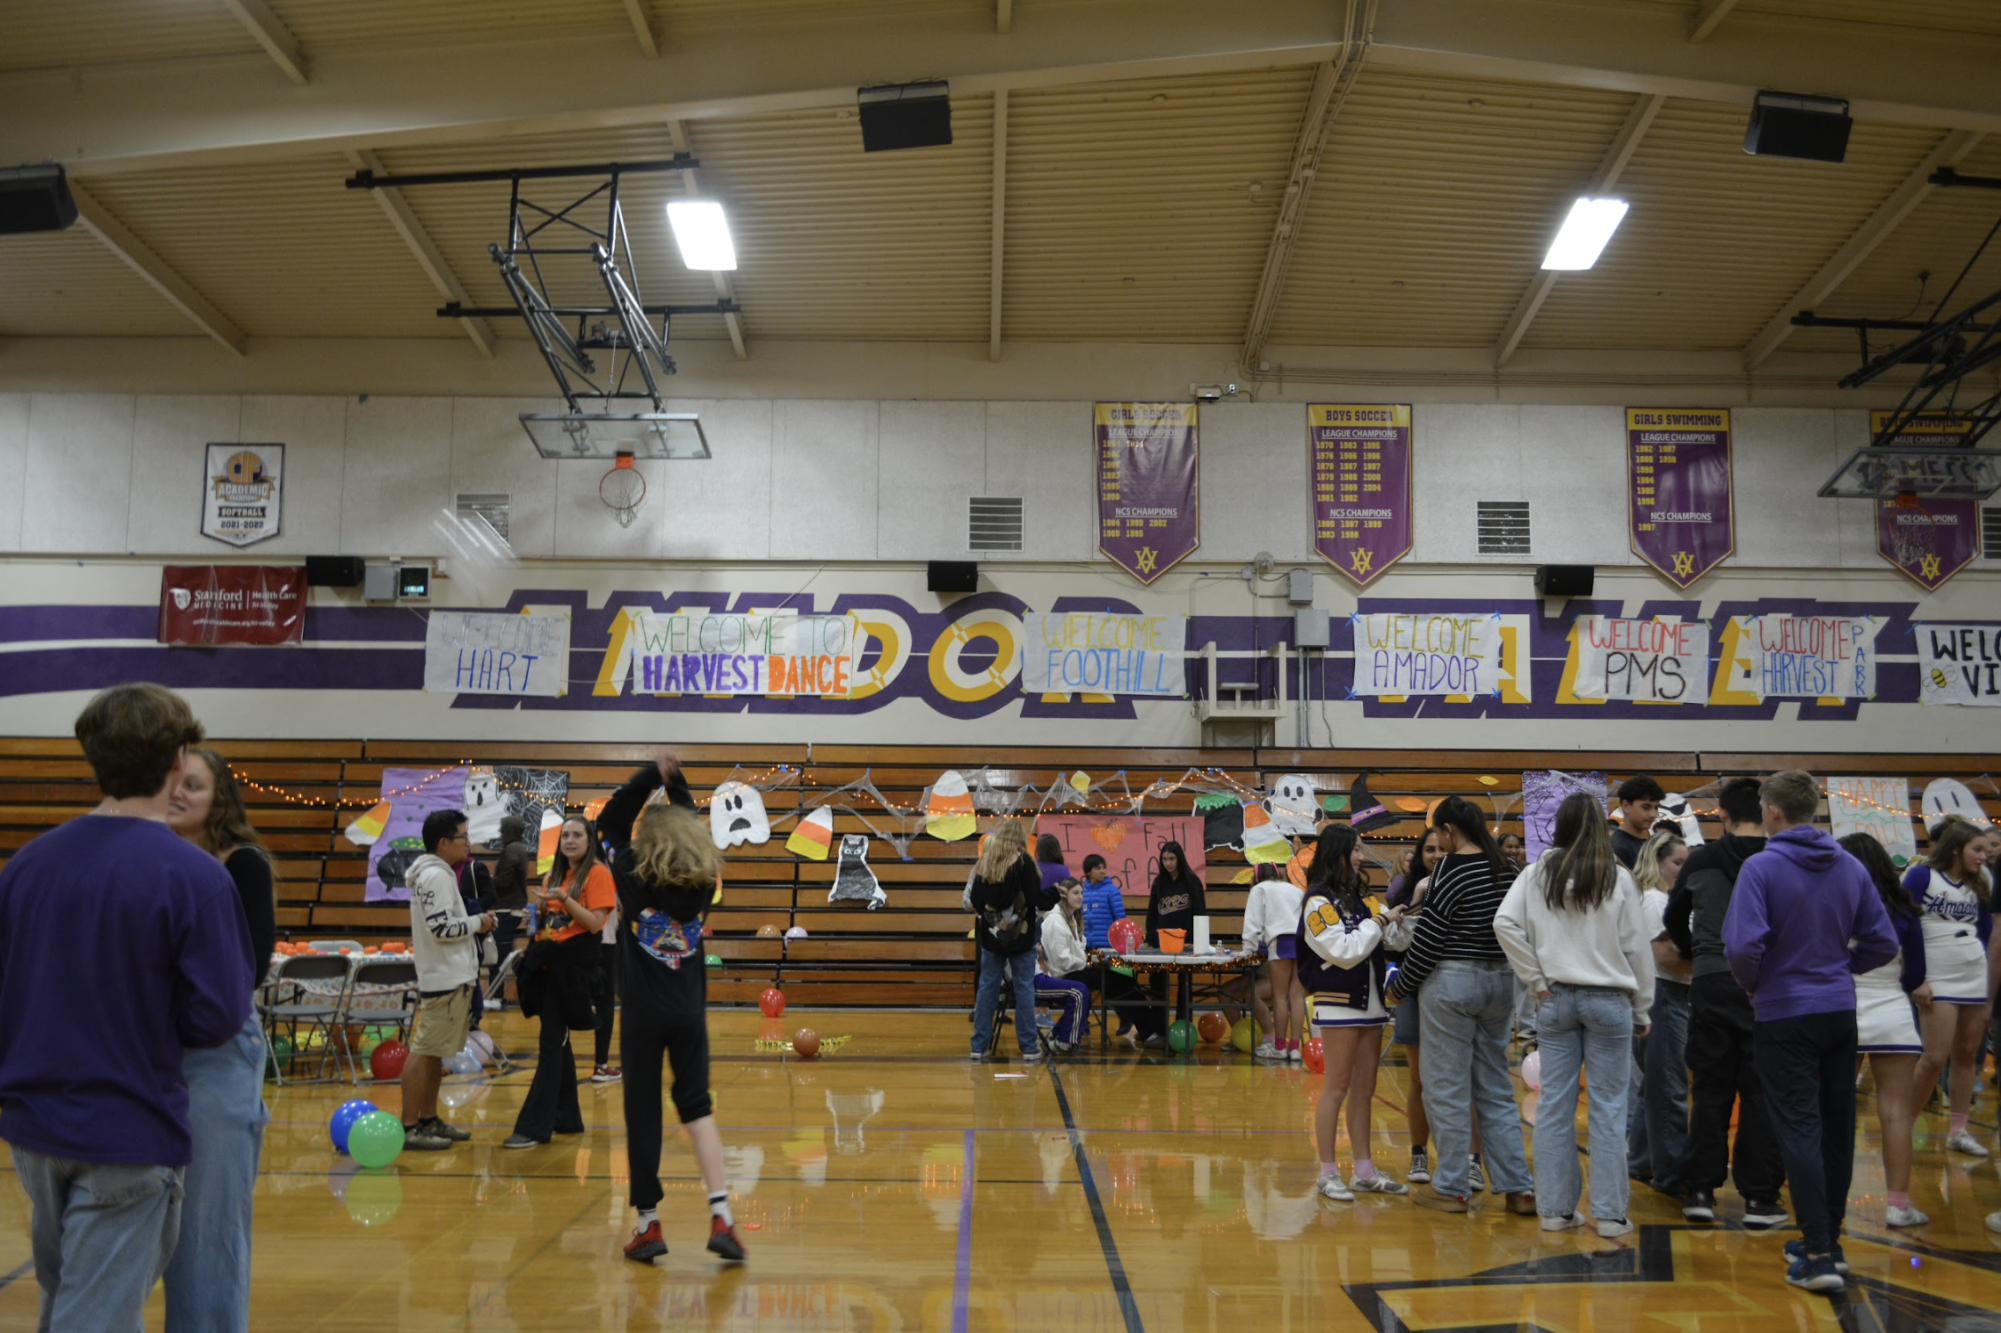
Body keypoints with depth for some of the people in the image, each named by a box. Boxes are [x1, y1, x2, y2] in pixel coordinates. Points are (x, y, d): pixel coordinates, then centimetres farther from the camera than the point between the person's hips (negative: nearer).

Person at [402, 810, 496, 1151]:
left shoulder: (439, 874, 18)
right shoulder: (435, 876, -15)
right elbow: (441, 928, -22)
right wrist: (477, 923, -9)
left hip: (452, 977, 11)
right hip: (445, 980, -11)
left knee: (434, 1052, 15)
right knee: (425, 1052, -8)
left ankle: (428, 1120, 22)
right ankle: (409, 1128, -7)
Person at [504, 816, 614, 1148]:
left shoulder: (597, 873, -6)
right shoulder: (554, 875, 15)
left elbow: (595, 923, -13)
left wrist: (564, 900, -23)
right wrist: (541, 908, -2)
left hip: (573, 967, -7)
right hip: (547, 963, 7)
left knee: (552, 1043, -8)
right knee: (558, 1042, 12)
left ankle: (534, 1127, -7)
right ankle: (567, 1118, 22)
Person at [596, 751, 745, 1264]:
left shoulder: (633, 879, -10)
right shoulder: (704, 883, -3)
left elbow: (609, 822, 4)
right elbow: (692, 831, 15)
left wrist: (652, 776, 3)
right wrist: (674, 781, 15)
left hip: (642, 1014, -2)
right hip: (690, 1014, 2)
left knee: (642, 1113, 7)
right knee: (697, 1107, 10)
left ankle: (648, 1224, 12)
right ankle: (721, 1216, -2)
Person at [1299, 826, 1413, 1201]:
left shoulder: (1354, 899, 13)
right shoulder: (1319, 902, -10)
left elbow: (1396, 940, 16)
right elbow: (1344, 952, -19)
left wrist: (1401, 916, -1)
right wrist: (1380, 921, -11)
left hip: (1369, 1002, 8)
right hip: (1338, 1005, -8)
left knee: (1364, 1090, 11)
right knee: (1336, 1088, -2)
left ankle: (1365, 1172, 19)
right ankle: (1328, 1174, 5)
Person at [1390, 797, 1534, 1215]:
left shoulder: (1451, 868, -14)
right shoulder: (1505, 869, 7)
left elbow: (1428, 937, -14)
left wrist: (1400, 985, -3)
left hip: (1451, 982, -7)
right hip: (1499, 982, 7)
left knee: (1448, 1089, 2)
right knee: (1496, 1089, 13)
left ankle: (1452, 1188, 8)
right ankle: (1518, 1187, 13)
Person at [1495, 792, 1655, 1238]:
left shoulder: (1538, 873, 1)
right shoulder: (1618, 878, -4)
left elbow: (1505, 923, -7)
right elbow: (1637, 946, -1)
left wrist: (1535, 979, -1)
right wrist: (1641, 1009, 8)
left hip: (1556, 998, 2)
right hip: (1608, 1000, -2)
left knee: (1554, 1103, 7)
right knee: (1607, 1106, 4)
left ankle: (1555, 1208, 13)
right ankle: (1609, 1213, 7)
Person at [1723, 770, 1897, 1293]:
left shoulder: (1762, 867, -14)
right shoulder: (1851, 867, 3)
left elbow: (1743, 944, -22)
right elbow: (1883, 944, 5)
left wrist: (1753, 985, -3)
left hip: (1786, 1016, -5)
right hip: (1840, 1012, 6)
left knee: (1800, 1132, -3)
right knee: (1837, 1128, 14)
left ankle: (1820, 1255, -5)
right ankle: (1827, 1240, 26)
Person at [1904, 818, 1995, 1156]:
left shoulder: (1977, 886, 11)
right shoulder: (1922, 876, -7)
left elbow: (1986, 933, 17)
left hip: (1976, 979, 6)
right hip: (1939, 981, -6)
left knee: (1967, 1054, 7)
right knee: (1936, 1057, -9)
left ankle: (1957, 1131, 15)